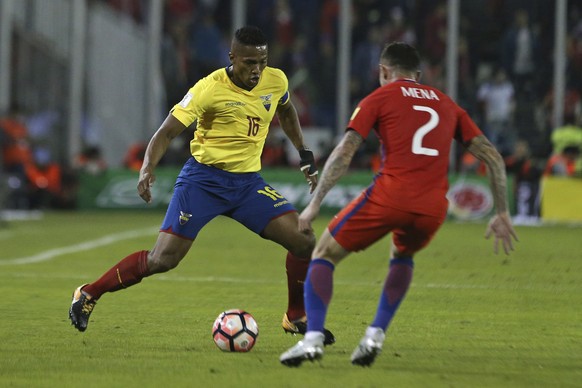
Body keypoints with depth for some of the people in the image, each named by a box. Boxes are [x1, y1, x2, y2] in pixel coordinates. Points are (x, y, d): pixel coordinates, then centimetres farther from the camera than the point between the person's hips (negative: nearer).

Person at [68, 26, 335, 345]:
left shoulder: (275, 81, -2)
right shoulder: (211, 88, -18)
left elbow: (286, 112, 23)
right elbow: (168, 131, -16)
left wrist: (306, 157, 22)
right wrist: (147, 168, -33)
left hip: (248, 181, 5)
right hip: (203, 178, -5)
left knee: (304, 242, -9)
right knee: (163, 259, -12)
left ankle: (296, 319, 12)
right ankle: (88, 294, 6)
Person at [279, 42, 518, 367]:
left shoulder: (380, 98, 12)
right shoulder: (446, 105, 24)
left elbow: (344, 153, 0)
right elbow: (493, 157, 19)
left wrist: (314, 205, 0)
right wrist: (502, 214, 21)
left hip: (389, 196, -4)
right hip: (434, 207, 4)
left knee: (324, 254, 13)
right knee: (403, 257, 35)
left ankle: (313, 337, -6)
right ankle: (376, 334, 19)